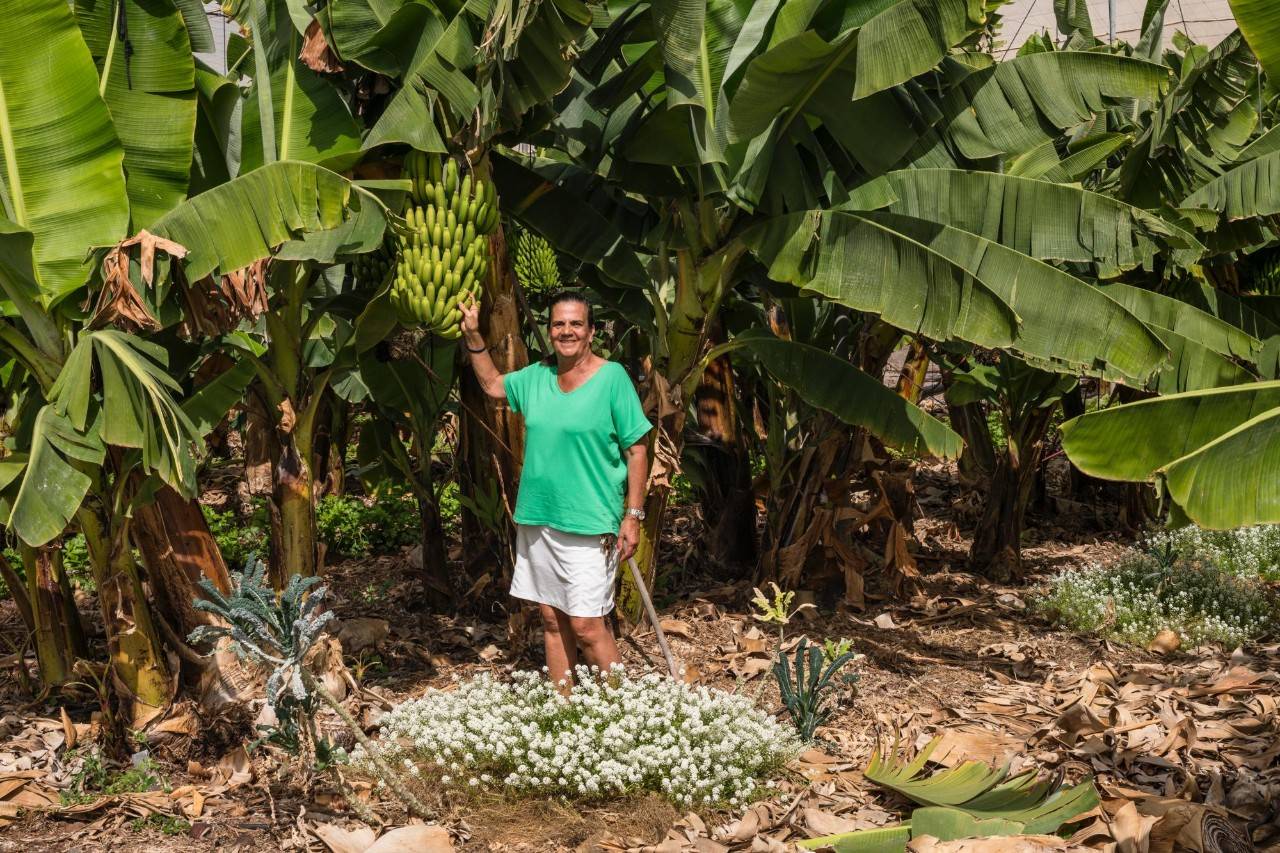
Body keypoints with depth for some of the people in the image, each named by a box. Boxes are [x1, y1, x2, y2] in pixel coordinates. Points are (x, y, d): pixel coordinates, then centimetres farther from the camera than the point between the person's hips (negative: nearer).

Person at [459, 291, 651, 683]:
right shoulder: (537, 375, 9)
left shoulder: (612, 377, -8)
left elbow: (637, 450, -8)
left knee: (586, 625, -10)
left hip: (589, 525, -6)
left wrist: (633, 516, -13)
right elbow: (492, 384, 29)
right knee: (552, 621, 12)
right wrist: (473, 336, 17)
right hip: (538, 520, 6)